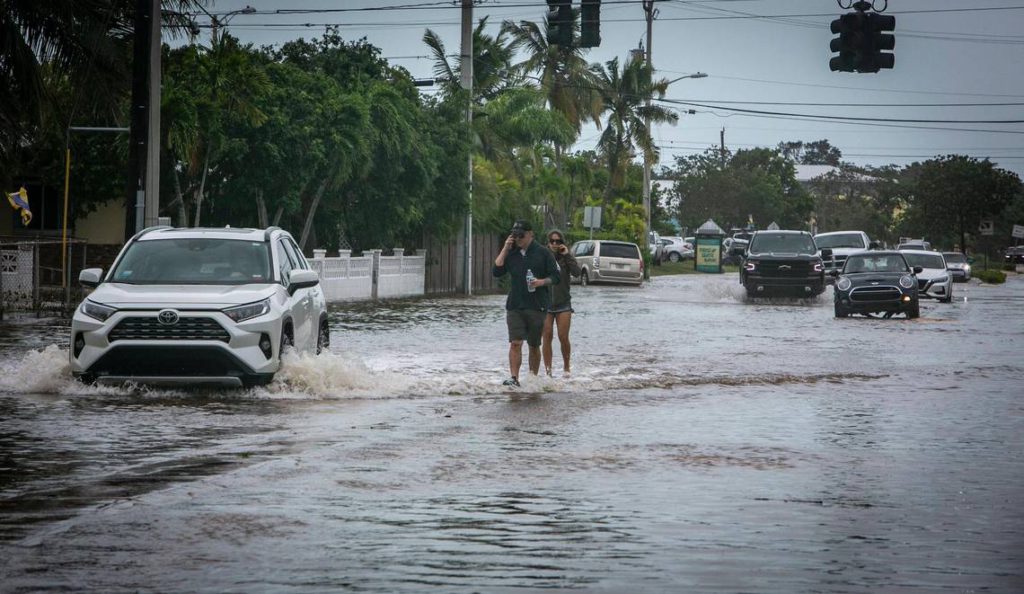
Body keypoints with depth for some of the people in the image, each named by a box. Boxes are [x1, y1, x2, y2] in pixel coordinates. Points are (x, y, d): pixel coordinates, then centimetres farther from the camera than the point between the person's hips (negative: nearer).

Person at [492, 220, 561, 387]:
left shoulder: (543, 253, 1)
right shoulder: (511, 254, 11)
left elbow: (556, 277, 0)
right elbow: (497, 271, 0)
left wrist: (542, 282, -19)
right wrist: (505, 249, -2)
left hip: (537, 306, -2)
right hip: (514, 306, 2)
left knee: (534, 345, 7)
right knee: (515, 343, -11)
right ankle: (514, 378, -17)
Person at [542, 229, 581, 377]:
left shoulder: (566, 258, 1)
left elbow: (577, 272, -13)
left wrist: (567, 255, -15)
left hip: (563, 303, 0)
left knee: (563, 337, -2)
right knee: (546, 337, -1)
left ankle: (566, 367, 15)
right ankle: (548, 369, 3)